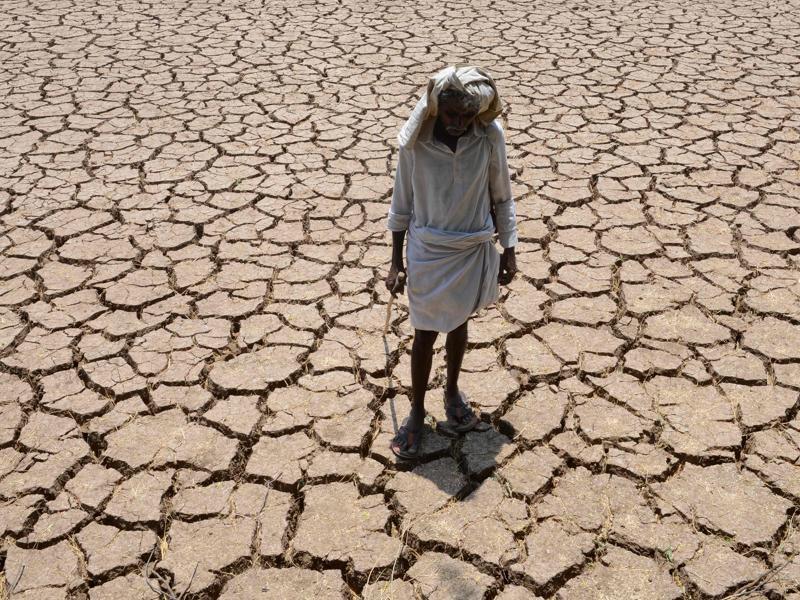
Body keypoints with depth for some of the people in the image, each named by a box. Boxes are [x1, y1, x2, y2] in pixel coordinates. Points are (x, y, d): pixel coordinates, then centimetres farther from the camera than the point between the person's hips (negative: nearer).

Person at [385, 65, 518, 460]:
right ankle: (416, 411, 29)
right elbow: (402, 202, -5)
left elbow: (501, 197, 0)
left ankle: (453, 391, 45)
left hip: (473, 250, 2)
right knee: (425, 334, 9)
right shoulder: (416, 140, -16)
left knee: (459, 323, 21)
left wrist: (509, 251, 3)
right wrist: (396, 263, -3)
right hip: (427, 252, -1)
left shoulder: (490, 137, -13)